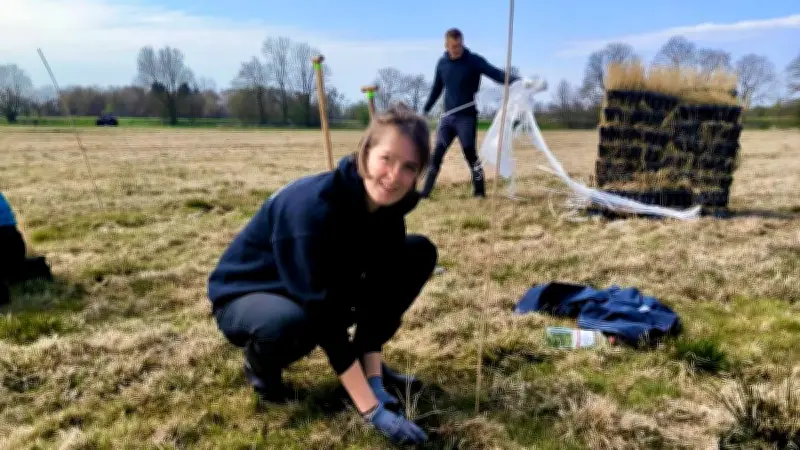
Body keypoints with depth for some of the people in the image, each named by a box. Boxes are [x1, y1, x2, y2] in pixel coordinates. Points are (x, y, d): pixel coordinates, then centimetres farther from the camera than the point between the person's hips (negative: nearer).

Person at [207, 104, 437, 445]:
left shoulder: (385, 205, -14)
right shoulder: (312, 206, -35)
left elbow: (376, 295, -12)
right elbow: (326, 316, -36)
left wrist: (374, 379, -19)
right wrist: (372, 410, -34)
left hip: (323, 291, 6)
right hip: (246, 297, -6)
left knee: (420, 253, -7)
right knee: (288, 322, -43)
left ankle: (367, 365, 4)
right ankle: (261, 366, -4)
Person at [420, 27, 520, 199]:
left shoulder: (474, 60, -7)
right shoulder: (442, 63, 7)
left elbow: (497, 74, -18)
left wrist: (517, 80, -35)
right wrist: (425, 110, 19)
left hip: (467, 117, -4)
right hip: (447, 117, 4)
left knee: (470, 154, -4)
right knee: (437, 154, 2)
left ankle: (480, 192, 5)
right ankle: (425, 192, 6)